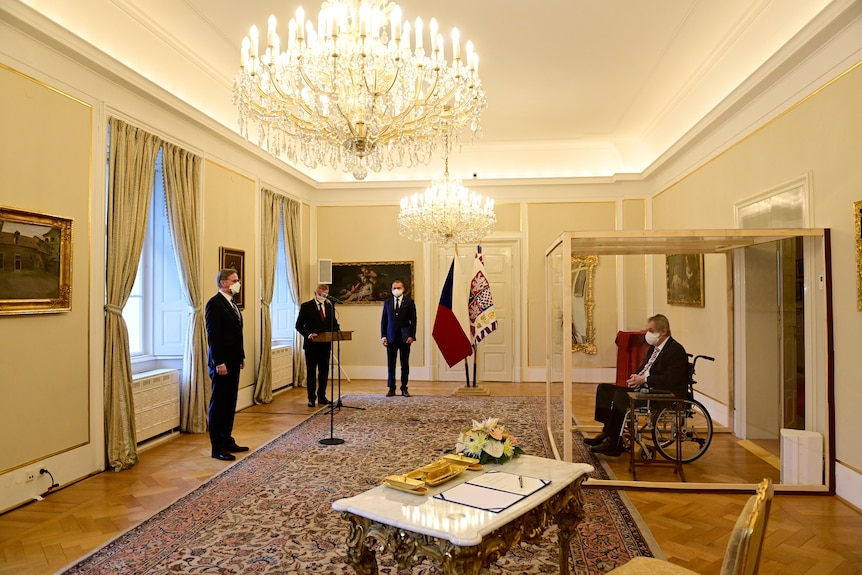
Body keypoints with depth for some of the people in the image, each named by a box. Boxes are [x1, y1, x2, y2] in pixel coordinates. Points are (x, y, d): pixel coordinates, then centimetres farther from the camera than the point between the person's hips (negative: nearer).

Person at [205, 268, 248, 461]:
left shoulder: (232, 303, 15)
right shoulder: (214, 303, -13)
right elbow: (213, 335, -18)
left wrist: (241, 356, 16)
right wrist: (219, 362, -20)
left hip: (233, 361, 9)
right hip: (222, 362, -9)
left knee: (230, 403, 13)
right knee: (219, 404, -1)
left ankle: (227, 440, 23)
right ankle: (217, 447, 6)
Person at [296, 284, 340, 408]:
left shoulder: (329, 306, 10)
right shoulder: (306, 306, -4)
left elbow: (334, 323, 13)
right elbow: (299, 325, -5)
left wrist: (337, 332, -9)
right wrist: (308, 334, -21)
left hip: (325, 345, 4)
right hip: (311, 344, -4)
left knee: (324, 372, 10)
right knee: (311, 373, 4)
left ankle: (322, 397, 22)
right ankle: (311, 398, 12)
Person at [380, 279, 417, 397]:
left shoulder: (409, 302, 3)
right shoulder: (387, 302, 9)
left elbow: (413, 320, 1)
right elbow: (384, 320, 9)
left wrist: (411, 336, -8)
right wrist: (383, 336, 0)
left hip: (405, 337, -1)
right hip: (391, 337, 2)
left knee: (405, 364, 4)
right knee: (390, 364, 4)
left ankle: (404, 389, 12)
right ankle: (391, 388, 12)